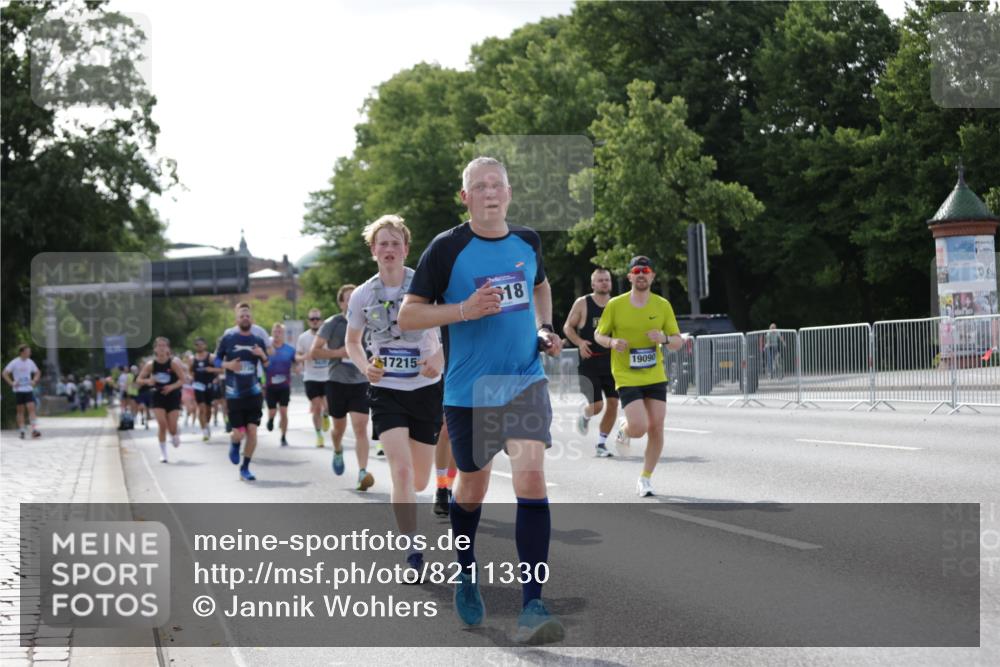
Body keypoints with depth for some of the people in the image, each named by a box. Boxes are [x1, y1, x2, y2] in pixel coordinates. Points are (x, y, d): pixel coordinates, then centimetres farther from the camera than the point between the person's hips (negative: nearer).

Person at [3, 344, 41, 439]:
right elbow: (5, 373, -6)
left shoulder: (30, 362, 5)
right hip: (19, 390, -3)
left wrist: (34, 381, 4)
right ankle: (21, 432, 11)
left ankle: (34, 430, -15)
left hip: (29, 389, 3)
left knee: (31, 408, -9)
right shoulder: (15, 362, -7)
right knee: (21, 411, 4)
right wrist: (11, 383, -13)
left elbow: (37, 372, 20)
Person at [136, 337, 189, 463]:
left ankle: (174, 437, 37)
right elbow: (139, 380, -2)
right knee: (162, 424, -12)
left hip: (172, 395, -1)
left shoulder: (173, 363, -14)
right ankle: (163, 453, 1)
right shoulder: (151, 365, -8)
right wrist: (147, 381, -24)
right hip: (158, 396, 1)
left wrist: (172, 386, -29)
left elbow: (183, 379, -13)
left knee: (172, 426, -1)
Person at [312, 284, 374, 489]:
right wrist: (338, 352, -18)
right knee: (339, 427, 14)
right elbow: (315, 351, -7)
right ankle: (338, 450, 48)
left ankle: (363, 473, -19)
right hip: (337, 382, -1)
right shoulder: (332, 324, -4)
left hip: (361, 383, 1)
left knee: (361, 428, -12)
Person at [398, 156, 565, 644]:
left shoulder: (528, 242, 5)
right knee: (472, 488, 13)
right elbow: (408, 316, -7)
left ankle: (531, 607, -16)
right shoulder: (446, 249, -8)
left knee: (531, 479, -16)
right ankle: (467, 576, 42)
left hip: (525, 381, 2)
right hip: (469, 390, -1)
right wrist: (465, 310, -21)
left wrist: (545, 329, 10)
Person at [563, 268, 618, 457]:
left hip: (611, 361, 4)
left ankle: (602, 443, 11)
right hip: (589, 362, -3)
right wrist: (579, 342, -15)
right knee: (597, 405, -9)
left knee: (613, 403, -3)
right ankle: (584, 416, 28)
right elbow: (568, 326, 2)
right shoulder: (582, 303, -2)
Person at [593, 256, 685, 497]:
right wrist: (612, 342, -16)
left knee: (656, 428, -1)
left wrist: (664, 338, -17)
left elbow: (678, 341, 5)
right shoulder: (615, 305, -4)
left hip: (655, 376, 3)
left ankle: (645, 479, 17)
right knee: (639, 428, -17)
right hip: (627, 378, -3)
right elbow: (599, 335, 6)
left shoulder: (663, 305, 2)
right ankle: (624, 428, 21)